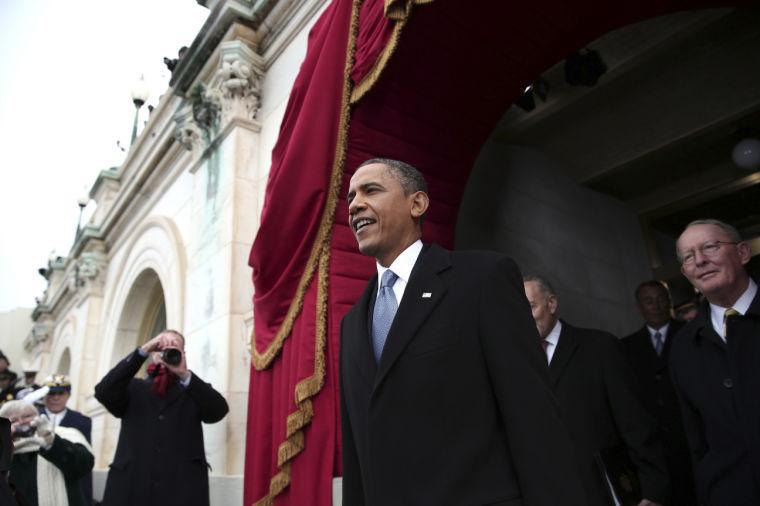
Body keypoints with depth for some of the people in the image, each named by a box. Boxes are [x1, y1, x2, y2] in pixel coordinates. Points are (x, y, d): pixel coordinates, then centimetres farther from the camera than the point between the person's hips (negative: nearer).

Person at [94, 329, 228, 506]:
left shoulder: (195, 391, 8)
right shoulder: (133, 388, 12)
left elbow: (219, 410, -11)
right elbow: (103, 392, -8)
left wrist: (185, 374, -22)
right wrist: (143, 350, -16)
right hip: (131, 488, 1)